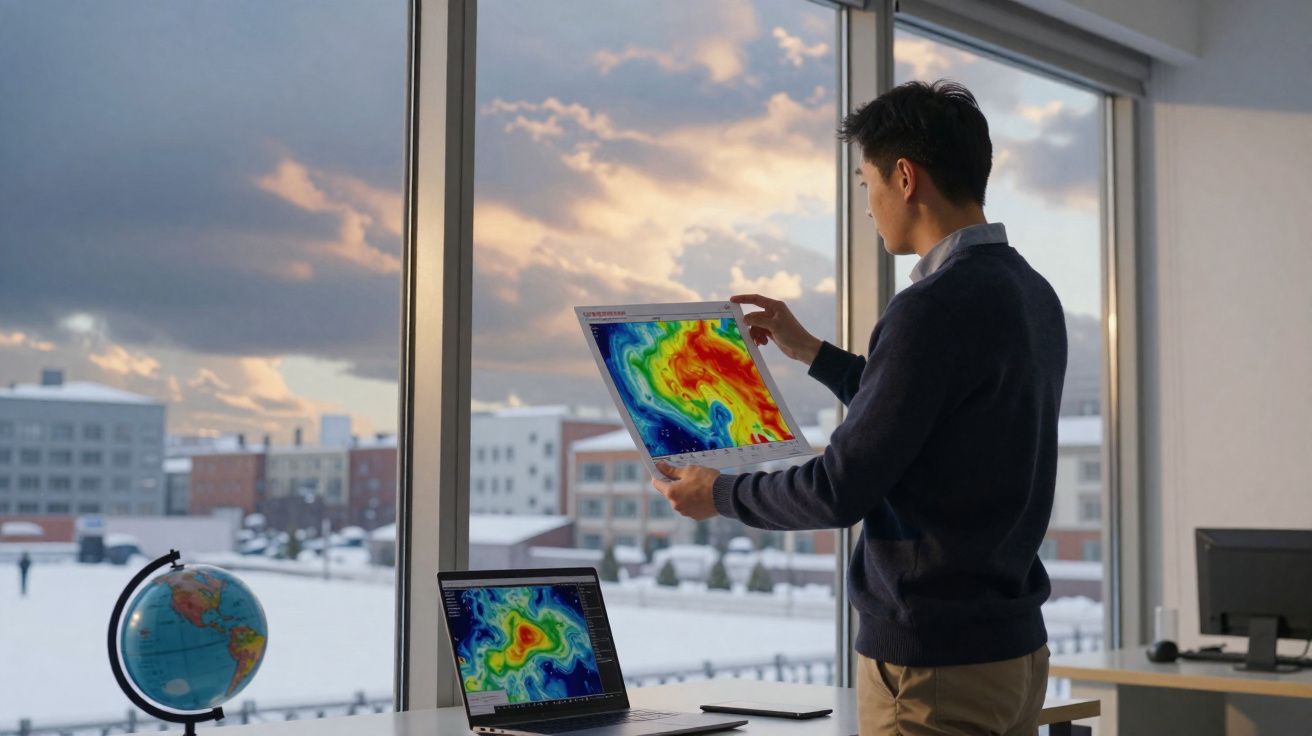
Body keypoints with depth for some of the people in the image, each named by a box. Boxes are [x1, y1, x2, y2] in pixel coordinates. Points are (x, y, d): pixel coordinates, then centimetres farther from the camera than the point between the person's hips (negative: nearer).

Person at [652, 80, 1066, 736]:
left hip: (933, 662, -9)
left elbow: (840, 491, -18)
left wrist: (718, 494, -1)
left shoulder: (935, 308, -21)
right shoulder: (1033, 295, 8)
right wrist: (810, 352, 28)